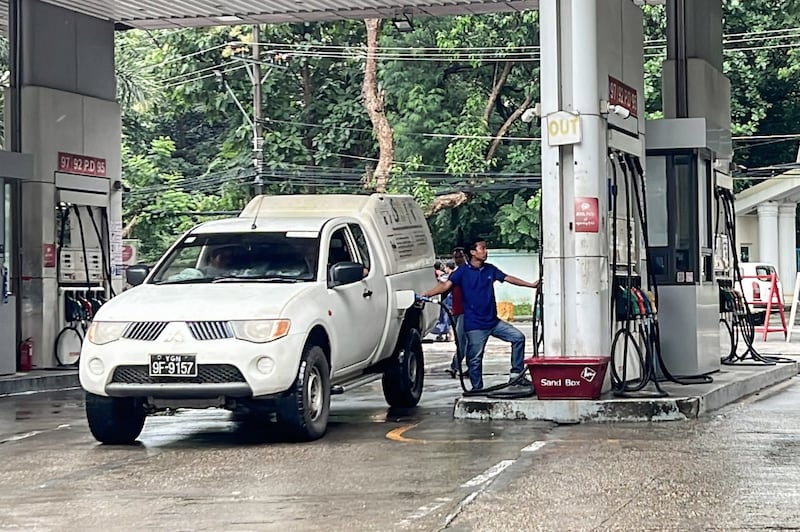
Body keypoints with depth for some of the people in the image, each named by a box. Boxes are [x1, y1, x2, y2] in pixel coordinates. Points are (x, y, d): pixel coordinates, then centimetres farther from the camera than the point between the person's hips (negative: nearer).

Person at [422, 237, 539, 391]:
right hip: (475, 325, -5)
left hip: (493, 321, 5)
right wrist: (426, 294, -31)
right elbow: (446, 285, -16)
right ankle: (477, 389, 12)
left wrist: (531, 285, 14)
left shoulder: (490, 269, 8)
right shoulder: (463, 271, -8)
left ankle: (516, 374, 11)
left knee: (518, 337, 2)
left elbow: (508, 278, 14)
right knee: (475, 358, -2)